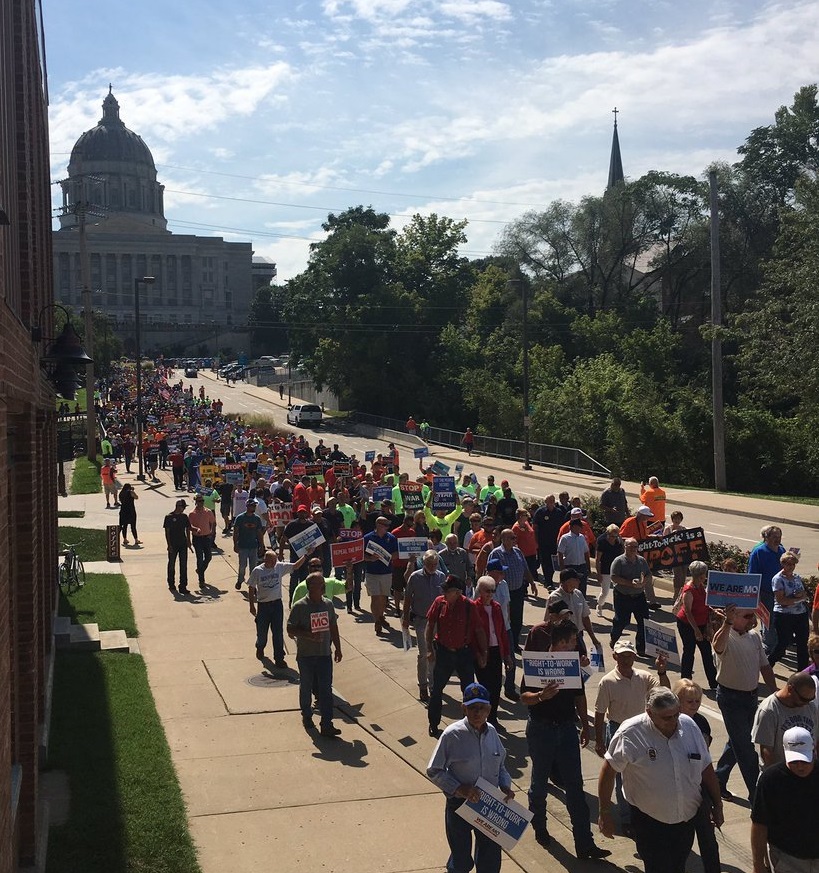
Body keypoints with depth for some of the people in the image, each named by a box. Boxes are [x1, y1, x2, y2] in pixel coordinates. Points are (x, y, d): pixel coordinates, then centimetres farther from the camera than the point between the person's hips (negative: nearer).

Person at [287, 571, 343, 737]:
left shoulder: (328, 604, 3)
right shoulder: (299, 607, -11)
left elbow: (333, 627, 13)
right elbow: (290, 630, -10)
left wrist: (338, 648, 13)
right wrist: (308, 635, -25)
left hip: (324, 653, 3)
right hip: (306, 655, -3)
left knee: (326, 689, -2)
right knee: (306, 687, 13)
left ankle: (326, 725, -1)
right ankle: (306, 717, 34)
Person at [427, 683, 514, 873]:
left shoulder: (491, 732, -3)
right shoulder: (452, 735, -18)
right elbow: (434, 771, -12)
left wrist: (505, 785, -5)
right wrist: (459, 788, -22)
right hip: (459, 805, -4)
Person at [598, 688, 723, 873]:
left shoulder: (689, 725, -5)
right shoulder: (630, 734, -20)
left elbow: (706, 769, 6)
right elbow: (609, 770, -11)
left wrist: (717, 806, 12)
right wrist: (605, 814, -8)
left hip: (688, 819, 5)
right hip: (650, 823, -5)